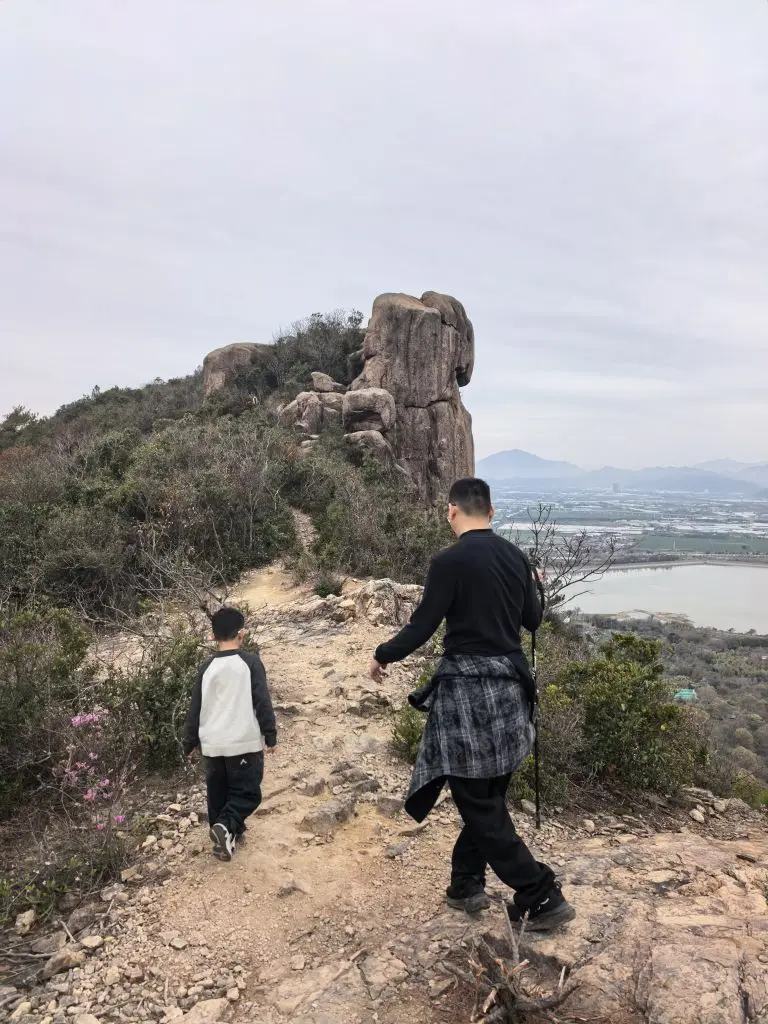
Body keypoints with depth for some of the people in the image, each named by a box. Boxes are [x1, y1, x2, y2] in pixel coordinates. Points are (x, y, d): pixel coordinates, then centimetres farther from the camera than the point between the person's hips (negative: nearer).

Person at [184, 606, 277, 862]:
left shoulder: (207, 667, 3)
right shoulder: (250, 662, -8)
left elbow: (195, 709, 7)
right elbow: (263, 702, -11)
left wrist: (191, 742, 18)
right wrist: (270, 735, -2)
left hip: (212, 745, 4)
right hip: (245, 743, -4)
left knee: (218, 793, 19)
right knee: (247, 793, 7)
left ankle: (226, 834, 25)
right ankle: (227, 826, -15)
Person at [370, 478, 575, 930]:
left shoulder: (450, 561, -16)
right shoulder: (516, 556, 4)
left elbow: (422, 627, -13)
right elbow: (532, 620, 14)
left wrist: (383, 656, 5)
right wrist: (531, 587, 36)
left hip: (469, 689, -7)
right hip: (510, 686, 8)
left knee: (481, 804, 6)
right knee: (487, 795, 19)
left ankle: (542, 896, 10)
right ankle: (467, 884, 32)